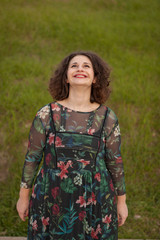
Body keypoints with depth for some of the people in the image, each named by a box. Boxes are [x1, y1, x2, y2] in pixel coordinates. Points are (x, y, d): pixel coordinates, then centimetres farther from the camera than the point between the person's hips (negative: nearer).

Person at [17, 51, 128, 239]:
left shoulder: (107, 117, -2)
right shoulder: (47, 114, -4)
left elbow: (115, 162, 4)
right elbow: (32, 157, 2)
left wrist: (121, 201, 10)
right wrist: (23, 196, 7)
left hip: (95, 201, 1)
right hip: (52, 201, 0)